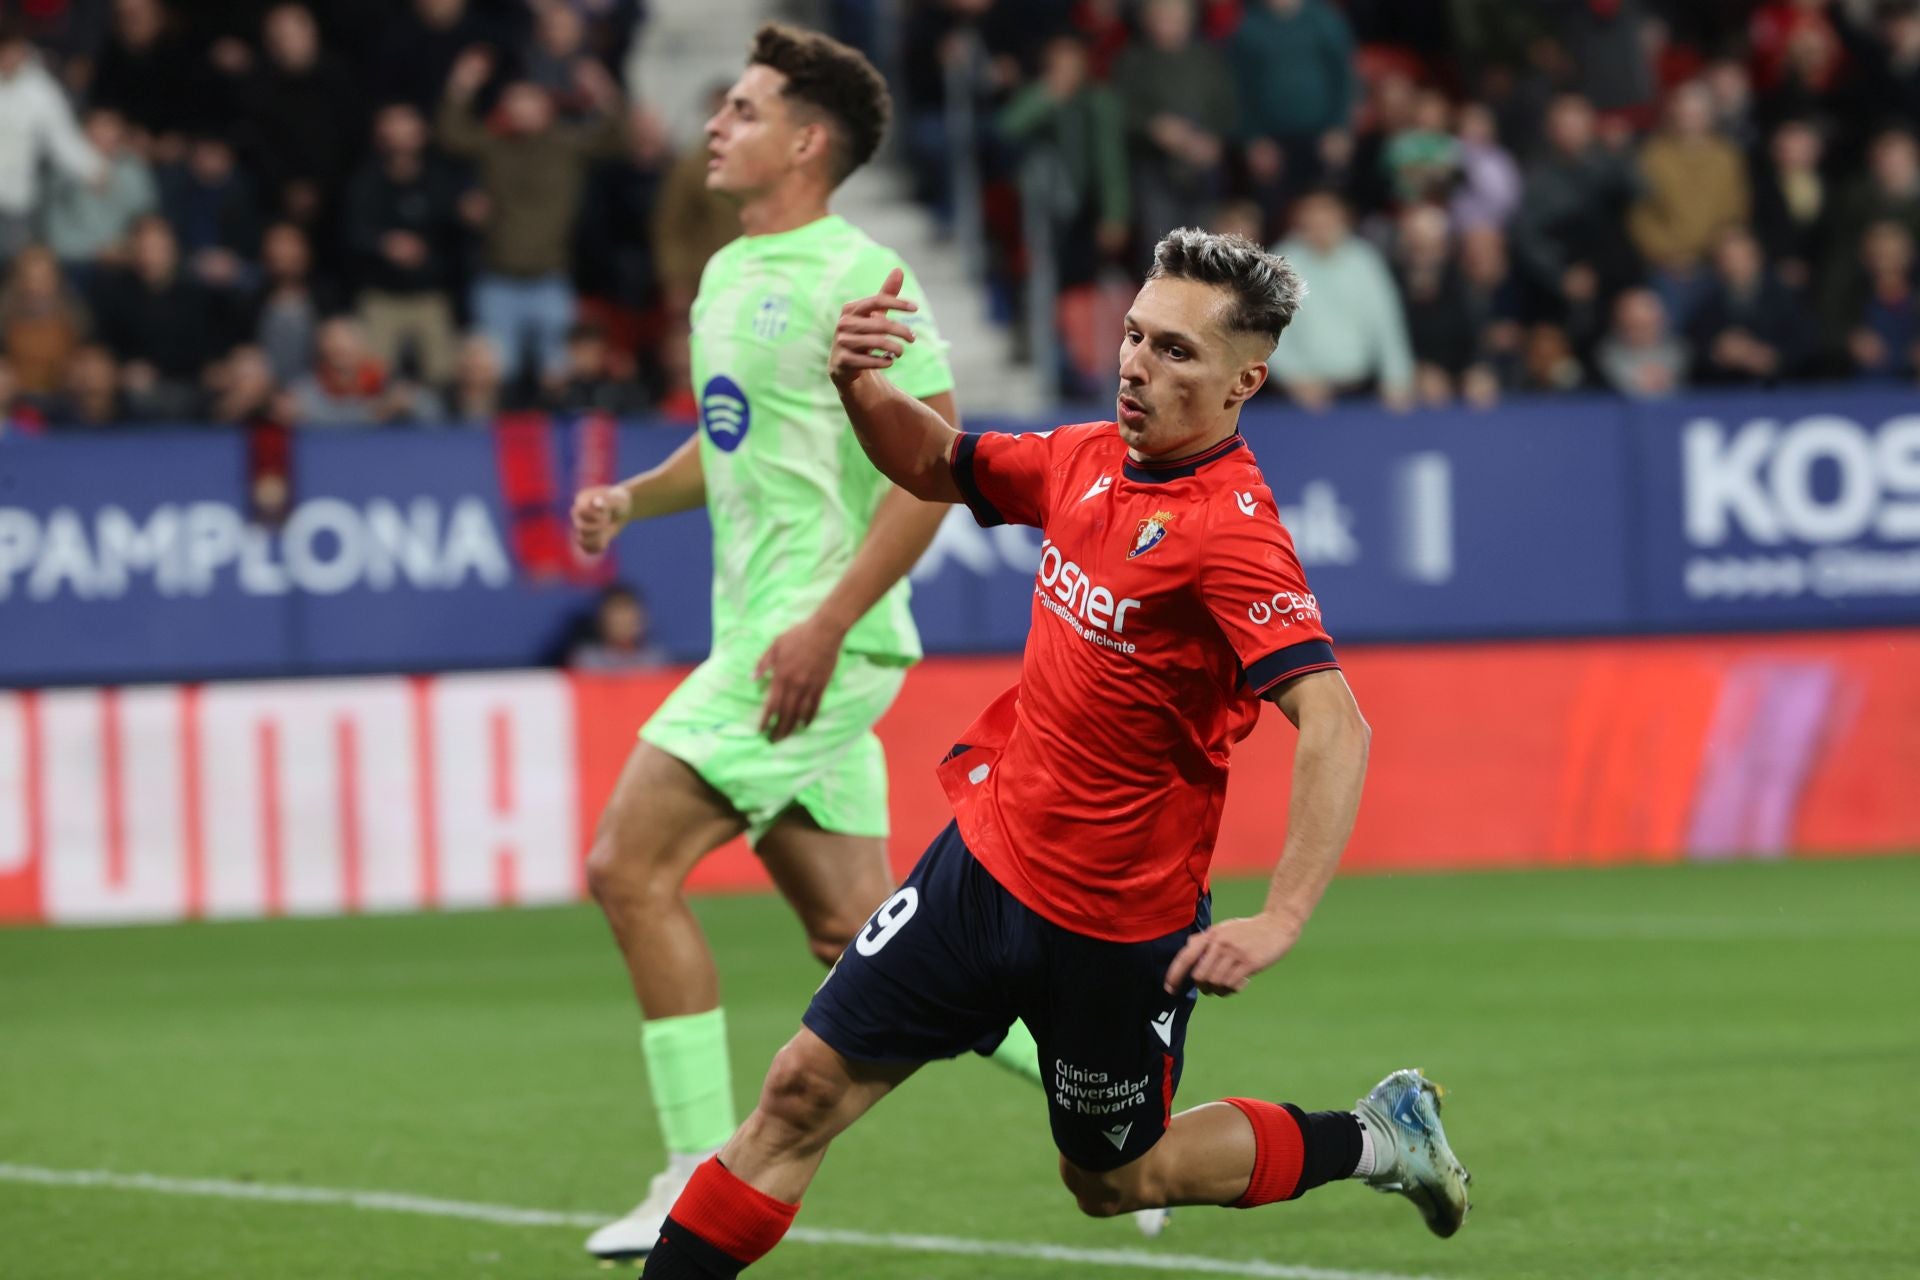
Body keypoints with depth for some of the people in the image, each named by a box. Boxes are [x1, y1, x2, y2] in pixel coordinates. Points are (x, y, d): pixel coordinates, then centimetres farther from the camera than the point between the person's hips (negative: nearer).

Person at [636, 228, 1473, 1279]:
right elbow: (932, 465, 18)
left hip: (1117, 926, -6)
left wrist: (1278, 923, -40)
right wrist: (859, 382, -3)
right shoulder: (1091, 458, -1)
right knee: (804, 1090, 2)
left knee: (1111, 1180, 14)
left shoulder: (1231, 530, -24)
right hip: (984, 855, 6)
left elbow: (1336, 728, -32)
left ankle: (1373, 1137, 32)